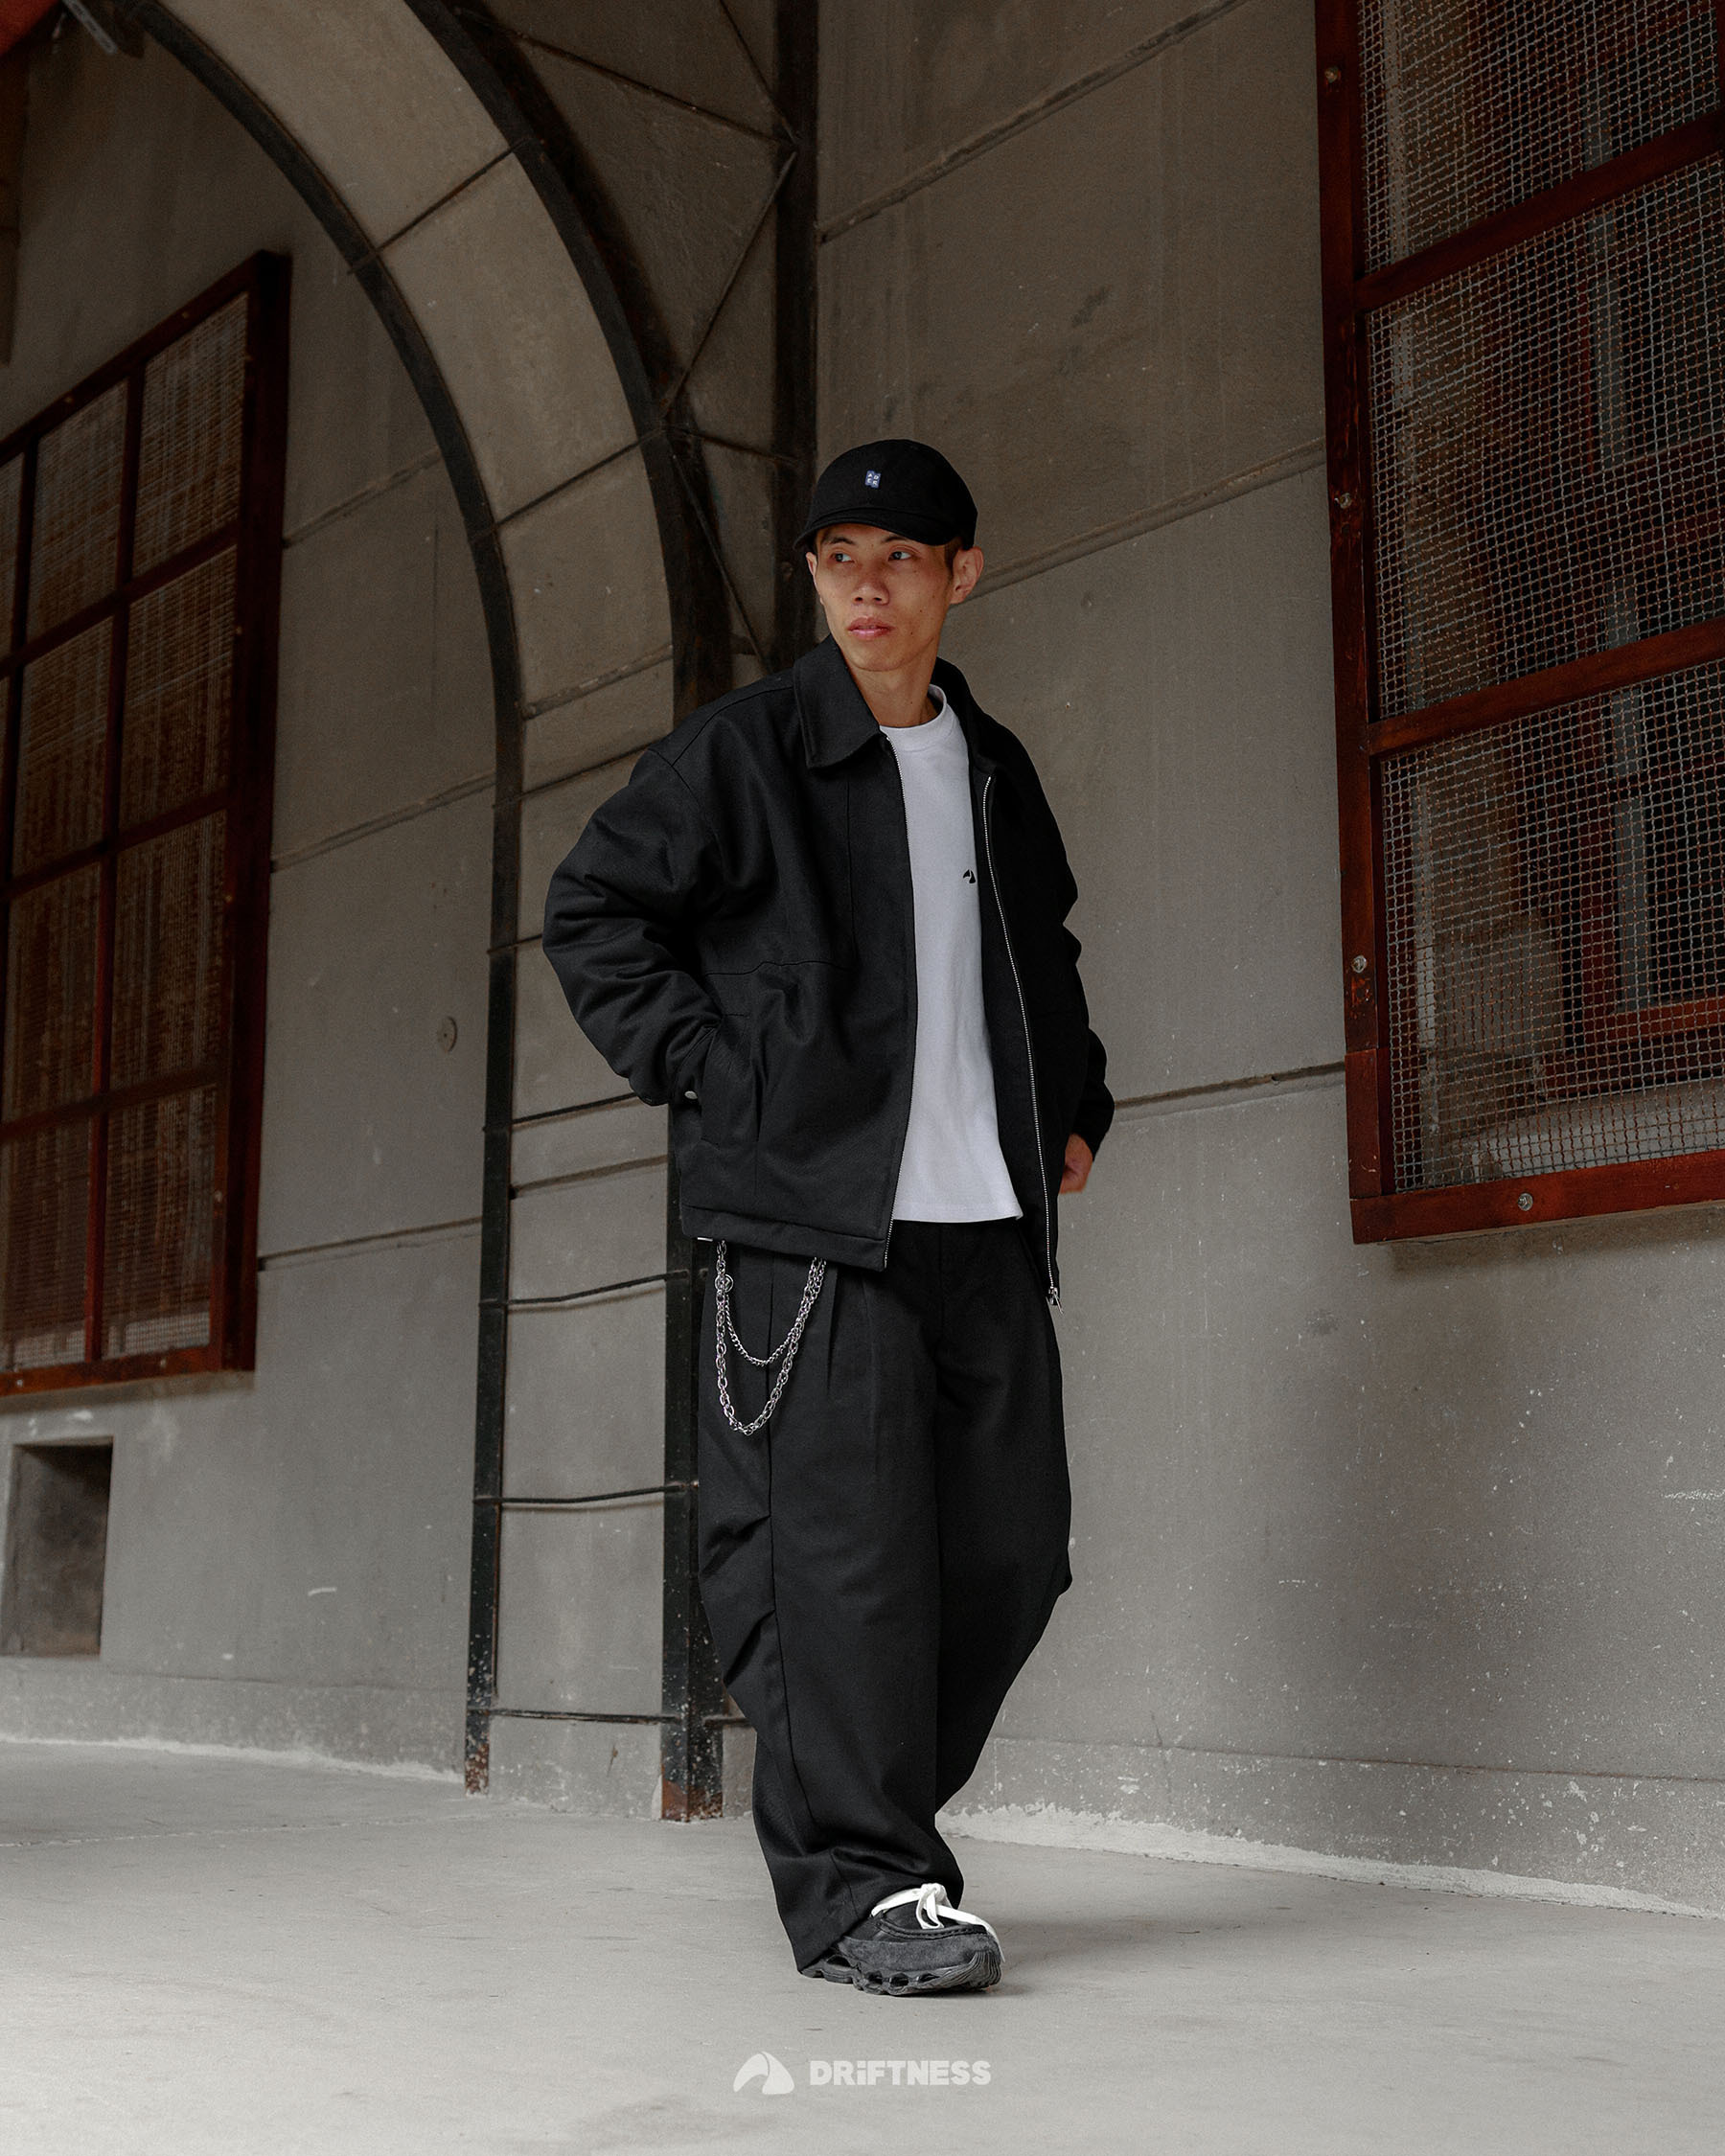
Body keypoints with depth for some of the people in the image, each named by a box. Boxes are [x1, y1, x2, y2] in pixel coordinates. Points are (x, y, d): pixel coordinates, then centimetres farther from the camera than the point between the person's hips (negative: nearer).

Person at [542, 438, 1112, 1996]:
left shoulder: (996, 770, 19)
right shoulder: (744, 751, 2)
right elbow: (592, 910, 4)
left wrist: (1076, 1108, 20)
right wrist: (703, 1070, -5)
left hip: (991, 1223, 6)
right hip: (815, 1217, -6)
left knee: (1014, 1546, 5)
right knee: (846, 1542, -11)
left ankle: (869, 1808, 23)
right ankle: (857, 1881, -2)